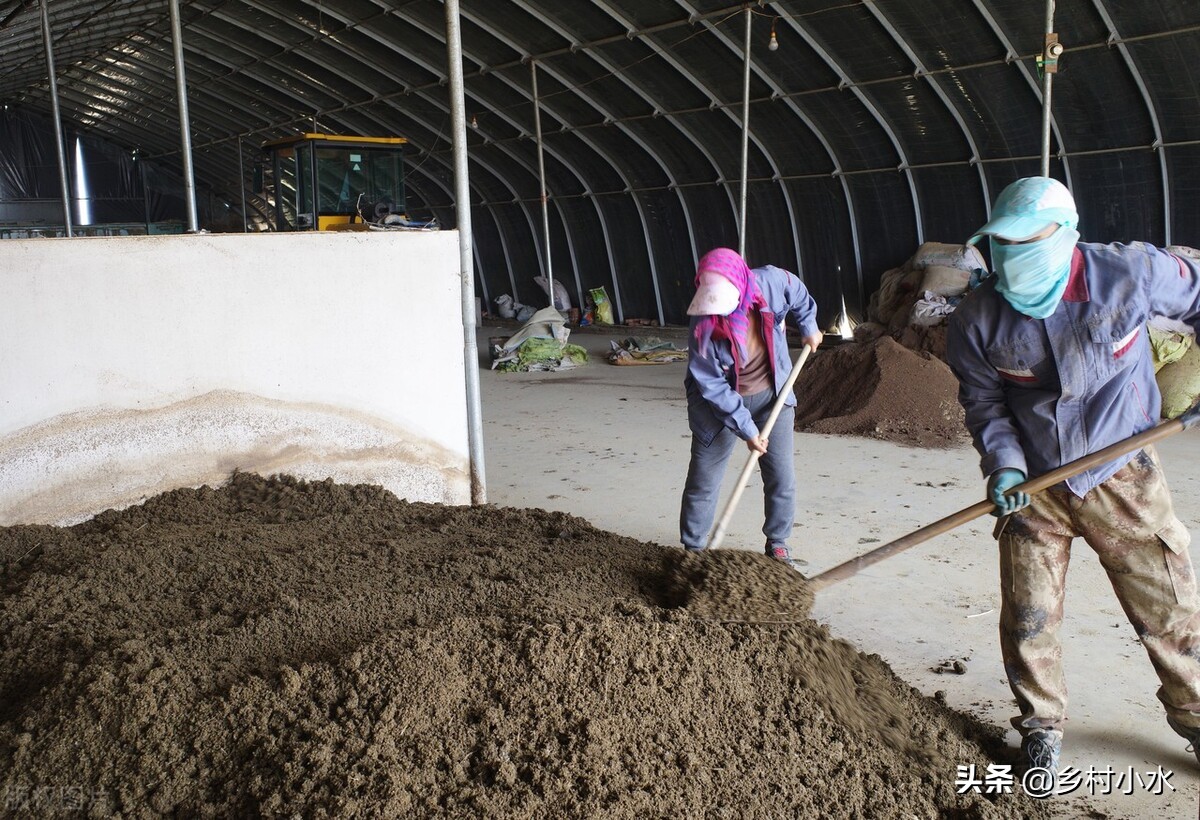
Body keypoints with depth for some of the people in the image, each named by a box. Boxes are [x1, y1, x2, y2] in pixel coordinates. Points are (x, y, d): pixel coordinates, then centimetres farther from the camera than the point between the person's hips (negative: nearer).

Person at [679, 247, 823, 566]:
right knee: (703, 481, 2)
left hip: (771, 396, 3)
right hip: (721, 403, -2)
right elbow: (712, 387, -21)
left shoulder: (771, 281, -20)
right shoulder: (703, 327, -27)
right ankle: (692, 548, 18)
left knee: (781, 476, 2)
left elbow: (799, 295, 7)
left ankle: (777, 543, 21)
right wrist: (746, 429, -21)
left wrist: (808, 327, 12)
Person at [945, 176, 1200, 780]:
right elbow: (983, 402, -3)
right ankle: (1042, 727, 27)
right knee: (1028, 618, 5)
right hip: (1034, 487, 1)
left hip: (1121, 477, 0)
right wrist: (1004, 464, -17)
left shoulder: (1131, 272, -15)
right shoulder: (977, 320, -13)